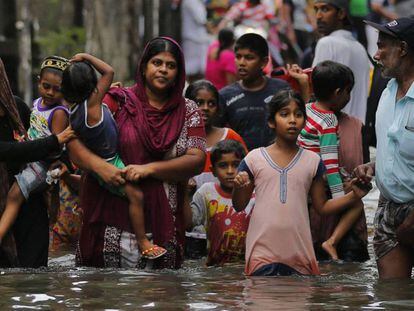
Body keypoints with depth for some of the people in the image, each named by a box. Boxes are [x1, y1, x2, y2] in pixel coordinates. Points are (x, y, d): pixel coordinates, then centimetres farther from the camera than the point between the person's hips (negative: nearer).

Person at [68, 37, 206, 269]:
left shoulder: (188, 111, 12)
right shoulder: (118, 102, 5)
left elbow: (197, 160, 0)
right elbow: (74, 141, 0)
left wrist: (149, 169, -13)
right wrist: (99, 166, -20)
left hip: (162, 222, 2)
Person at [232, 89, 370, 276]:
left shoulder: (312, 161, 7)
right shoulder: (255, 159, 2)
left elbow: (322, 206, 13)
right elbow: (239, 206, 8)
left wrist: (353, 196, -2)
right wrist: (238, 188, -13)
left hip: (298, 252, 2)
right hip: (263, 252, -2)